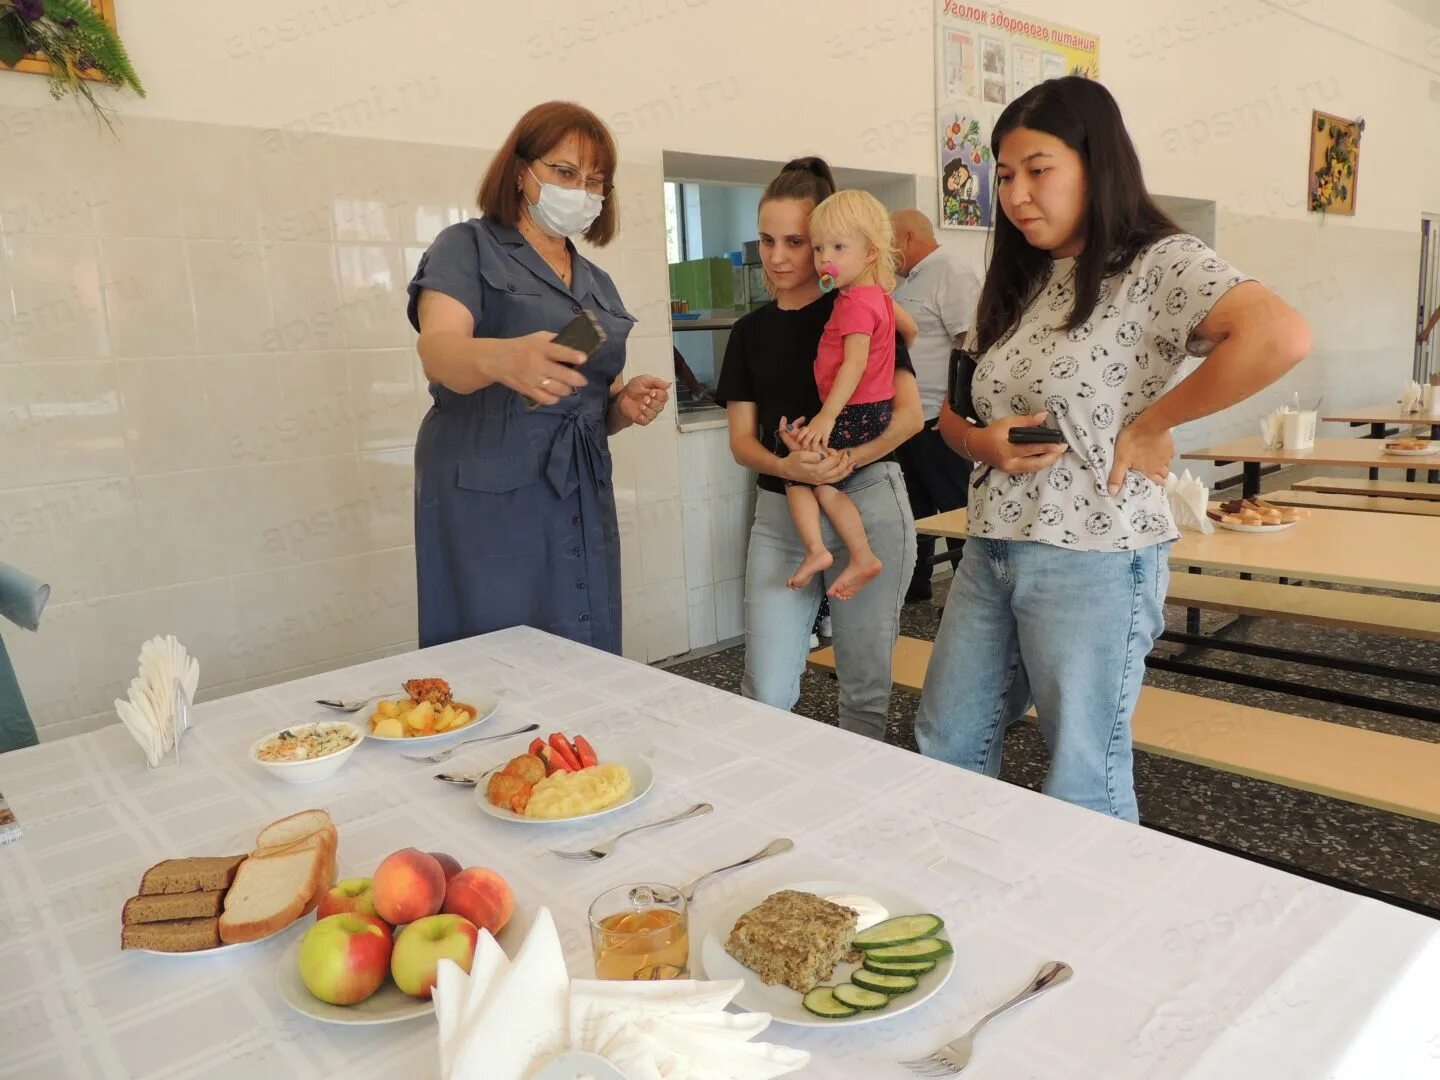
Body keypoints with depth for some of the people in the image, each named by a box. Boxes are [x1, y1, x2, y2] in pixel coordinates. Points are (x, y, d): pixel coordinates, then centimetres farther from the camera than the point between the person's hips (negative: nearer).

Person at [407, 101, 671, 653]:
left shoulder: (598, 284, 17)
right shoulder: (468, 248, -1)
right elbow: (438, 350, -20)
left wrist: (625, 405, -1)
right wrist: (500, 359, -42)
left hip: (582, 505, 6)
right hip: (489, 499, -5)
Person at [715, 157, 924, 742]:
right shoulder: (750, 331, 11)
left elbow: (909, 413, -6)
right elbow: (742, 440, 5)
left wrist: (844, 459, -22)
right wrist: (788, 466, -16)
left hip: (866, 504, -3)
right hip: (779, 513, 3)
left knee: (865, 687, 7)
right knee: (766, 692, -1)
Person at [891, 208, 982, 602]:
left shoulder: (952, 272, -12)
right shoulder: (910, 280, 17)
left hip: (938, 421, -10)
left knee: (958, 509, 0)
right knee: (915, 508, 17)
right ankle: (915, 587, 29)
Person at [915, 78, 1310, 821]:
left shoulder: (1157, 264, -10)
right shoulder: (1016, 285, 12)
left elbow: (1281, 338, -27)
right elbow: (953, 413, 16)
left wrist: (1149, 424, -19)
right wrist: (982, 443, -6)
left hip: (1093, 562, -7)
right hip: (989, 554, 8)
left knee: (1083, 788, 7)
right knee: (945, 751, 16)